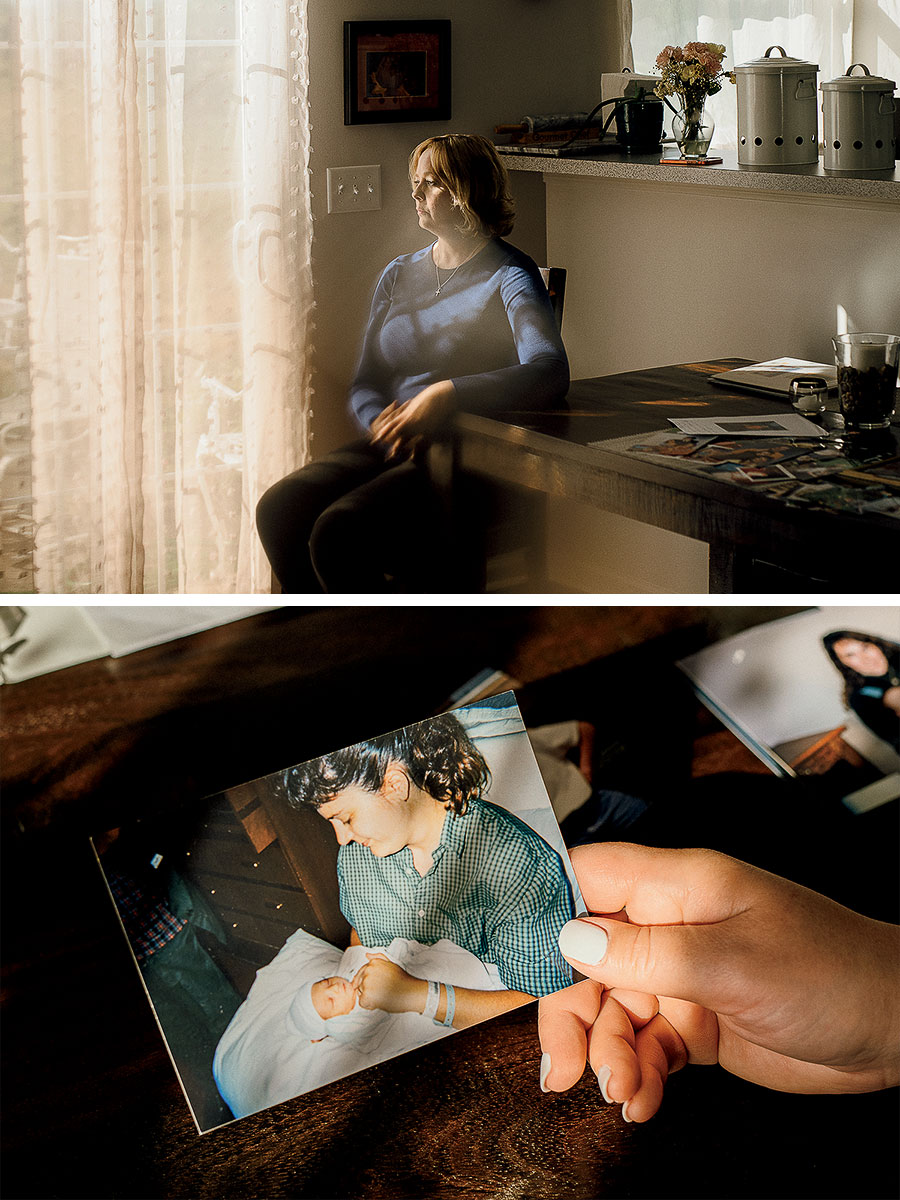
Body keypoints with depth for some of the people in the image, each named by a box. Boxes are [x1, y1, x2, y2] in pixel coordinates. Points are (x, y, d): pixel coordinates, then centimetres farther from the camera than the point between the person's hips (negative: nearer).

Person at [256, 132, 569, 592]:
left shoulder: (509, 277, -4)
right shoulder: (398, 274, 18)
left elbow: (550, 372, -23)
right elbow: (364, 384, 17)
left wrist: (447, 394, -32)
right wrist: (383, 424, -8)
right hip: (388, 448, 7)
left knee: (338, 532, -29)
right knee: (278, 510, -19)